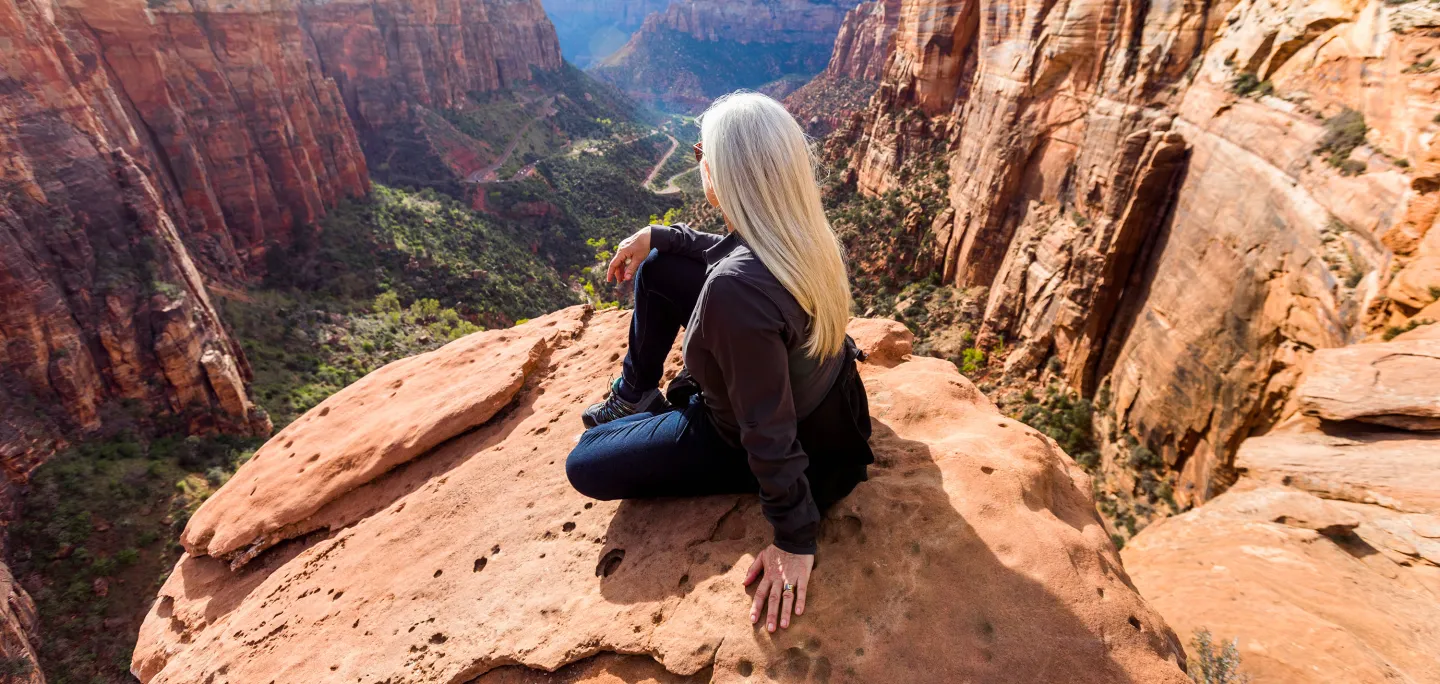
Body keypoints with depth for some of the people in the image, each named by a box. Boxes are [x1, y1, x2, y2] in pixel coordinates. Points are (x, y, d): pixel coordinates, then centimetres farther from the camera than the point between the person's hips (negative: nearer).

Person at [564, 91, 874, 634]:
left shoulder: (735, 289, -42)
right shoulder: (799, 231, -15)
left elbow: (772, 433, -34)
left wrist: (794, 541, -21)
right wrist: (655, 236, 10)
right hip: (811, 386, 8)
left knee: (585, 465, -3)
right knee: (657, 270, 10)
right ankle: (633, 396, 29)